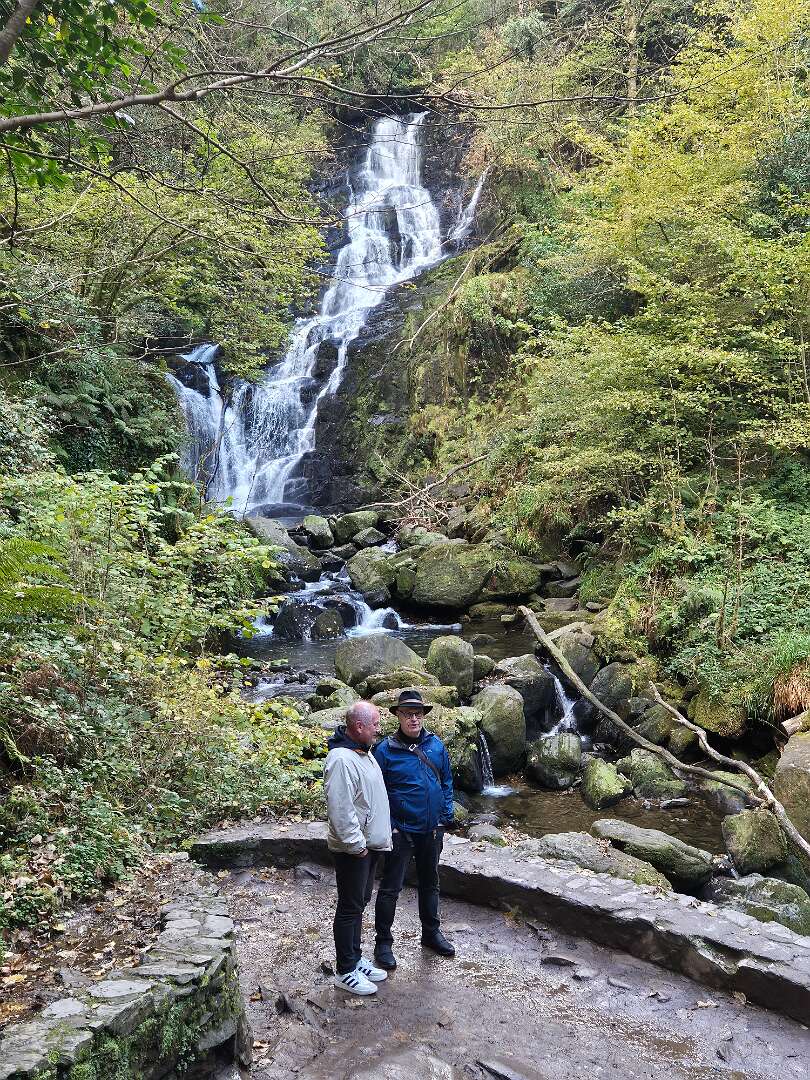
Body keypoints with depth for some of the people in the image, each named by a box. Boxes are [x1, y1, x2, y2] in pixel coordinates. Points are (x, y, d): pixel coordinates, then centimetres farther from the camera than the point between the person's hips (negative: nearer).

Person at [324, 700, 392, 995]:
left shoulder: (365, 752, 8)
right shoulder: (341, 760, -25)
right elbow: (339, 809, -28)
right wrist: (356, 844, -21)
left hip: (370, 844, 10)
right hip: (353, 849, -10)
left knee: (360, 903, 20)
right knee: (350, 908, 3)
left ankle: (355, 959, 33)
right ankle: (345, 971, 16)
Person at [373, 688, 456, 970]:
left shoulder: (436, 745, -2)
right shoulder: (385, 750, -15)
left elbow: (446, 781, 8)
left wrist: (445, 815, 2)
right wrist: (388, 826, -13)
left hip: (432, 829, 5)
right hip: (401, 830, -4)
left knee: (430, 883, 21)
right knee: (390, 888, 4)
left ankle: (431, 933, 38)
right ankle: (383, 942, 20)